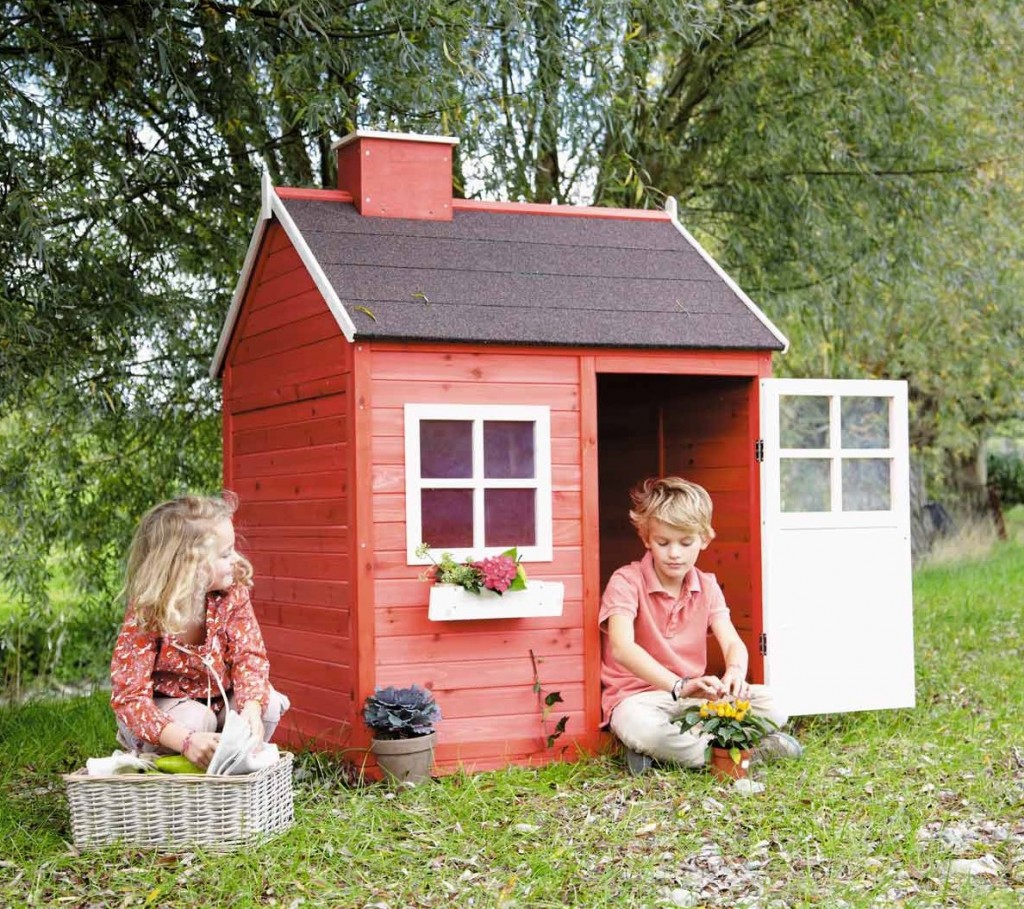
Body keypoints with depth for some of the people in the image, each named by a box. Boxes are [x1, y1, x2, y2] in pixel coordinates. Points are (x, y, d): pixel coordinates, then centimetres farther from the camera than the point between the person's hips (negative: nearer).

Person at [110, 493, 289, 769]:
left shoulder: (233, 594, -15)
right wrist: (187, 741, -49)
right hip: (166, 709, -4)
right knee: (194, 717, -34)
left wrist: (250, 711, -41)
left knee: (269, 703, -23)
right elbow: (129, 697, -32)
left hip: (218, 700, 4)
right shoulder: (145, 614, -28)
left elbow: (249, 656, -18)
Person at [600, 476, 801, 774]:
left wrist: (735, 671, -33)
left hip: (693, 697, 5)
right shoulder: (626, 582, -12)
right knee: (640, 727, -41)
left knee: (767, 704, -16)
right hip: (636, 696, -5)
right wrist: (679, 685, -43)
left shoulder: (707, 587, 7)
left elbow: (733, 643, -6)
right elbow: (622, 648, -29)